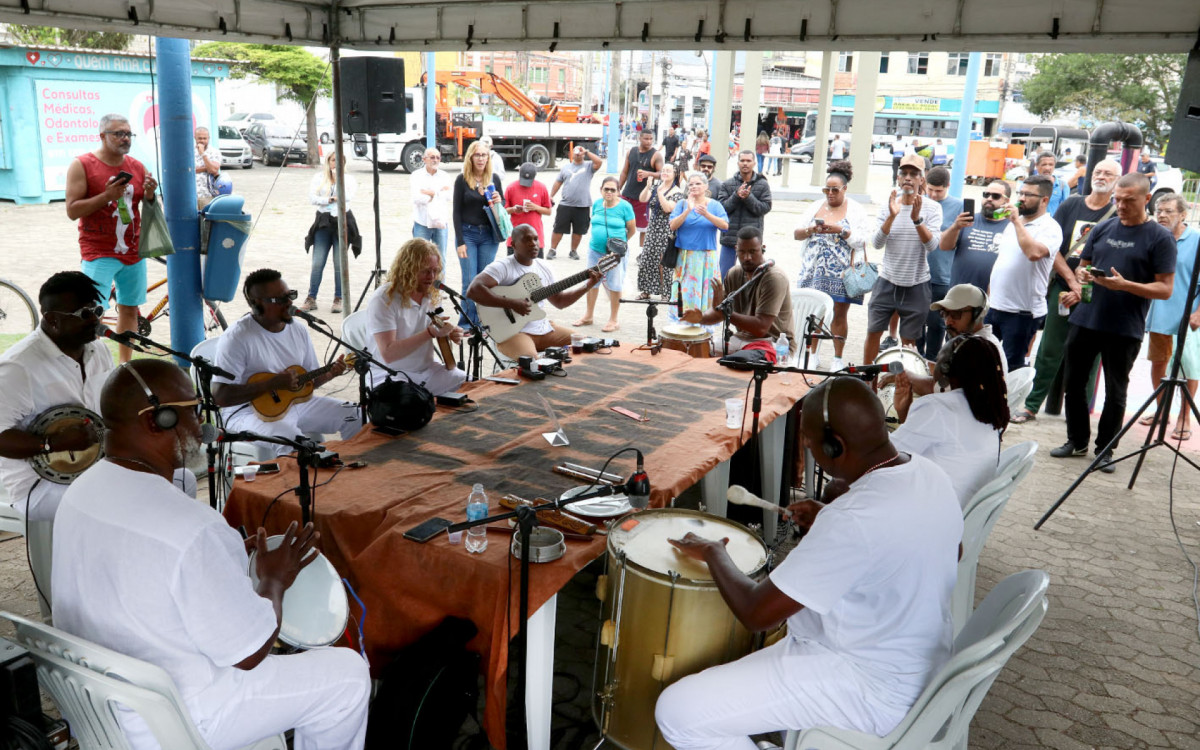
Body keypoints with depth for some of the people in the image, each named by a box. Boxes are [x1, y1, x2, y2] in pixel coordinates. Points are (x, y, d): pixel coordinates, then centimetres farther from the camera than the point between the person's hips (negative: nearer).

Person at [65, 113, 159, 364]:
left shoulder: (137, 167, 8)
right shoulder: (82, 165, -5)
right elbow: (72, 210, -10)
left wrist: (150, 194, -9)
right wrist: (106, 196, -21)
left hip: (133, 251, 5)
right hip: (99, 254, -5)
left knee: (129, 309, 11)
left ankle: (125, 363, 22)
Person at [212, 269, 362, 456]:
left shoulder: (298, 330, 4)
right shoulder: (237, 337, -17)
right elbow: (220, 396, -21)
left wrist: (330, 373, -8)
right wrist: (271, 384, -25)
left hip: (295, 401, 7)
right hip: (249, 411, -7)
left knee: (357, 417, -1)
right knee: (291, 439, -36)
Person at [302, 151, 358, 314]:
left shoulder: (349, 179, 8)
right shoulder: (319, 177, 11)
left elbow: (348, 197, -11)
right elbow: (312, 198, -2)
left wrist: (338, 178, -5)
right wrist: (330, 199, -11)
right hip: (323, 222, 1)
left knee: (339, 263, -1)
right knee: (317, 263, -2)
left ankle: (338, 299, 6)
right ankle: (311, 298, 3)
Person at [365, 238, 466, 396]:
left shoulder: (432, 295, 5)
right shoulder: (384, 300, -16)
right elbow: (388, 354, -25)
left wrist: (450, 334, -2)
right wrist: (431, 332, -30)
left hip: (427, 370, 7)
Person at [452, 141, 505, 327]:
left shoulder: (494, 178, 6)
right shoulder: (462, 180, -2)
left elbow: (503, 207, 15)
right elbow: (457, 212, -3)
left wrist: (499, 201, -10)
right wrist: (460, 242, -9)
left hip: (489, 235, 3)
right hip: (467, 233, -3)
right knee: (470, 281, -5)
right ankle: (466, 323, 6)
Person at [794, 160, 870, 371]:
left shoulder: (855, 210, 2)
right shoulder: (815, 207, 12)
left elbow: (861, 240, -7)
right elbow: (796, 233, 9)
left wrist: (840, 230, -19)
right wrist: (811, 229, -11)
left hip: (841, 272, -3)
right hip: (814, 271, 3)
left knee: (839, 314, 1)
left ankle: (838, 358, 11)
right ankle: (813, 356, 14)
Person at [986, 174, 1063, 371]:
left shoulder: (1050, 228, -11)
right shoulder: (1013, 223, 14)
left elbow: (1034, 252, -32)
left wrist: (1017, 220, -22)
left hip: (1022, 311, -8)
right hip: (995, 305, 8)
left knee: (1012, 368, 1)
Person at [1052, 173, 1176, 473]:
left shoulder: (1160, 238, -5)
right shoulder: (1102, 228, 8)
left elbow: (1165, 288, -8)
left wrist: (1125, 285, -22)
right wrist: (1082, 275, -7)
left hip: (1125, 329, -4)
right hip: (1085, 321, 4)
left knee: (1115, 392, 7)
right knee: (1074, 383, 10)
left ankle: (1105, 449, 19)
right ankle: (1077, 441, 25)